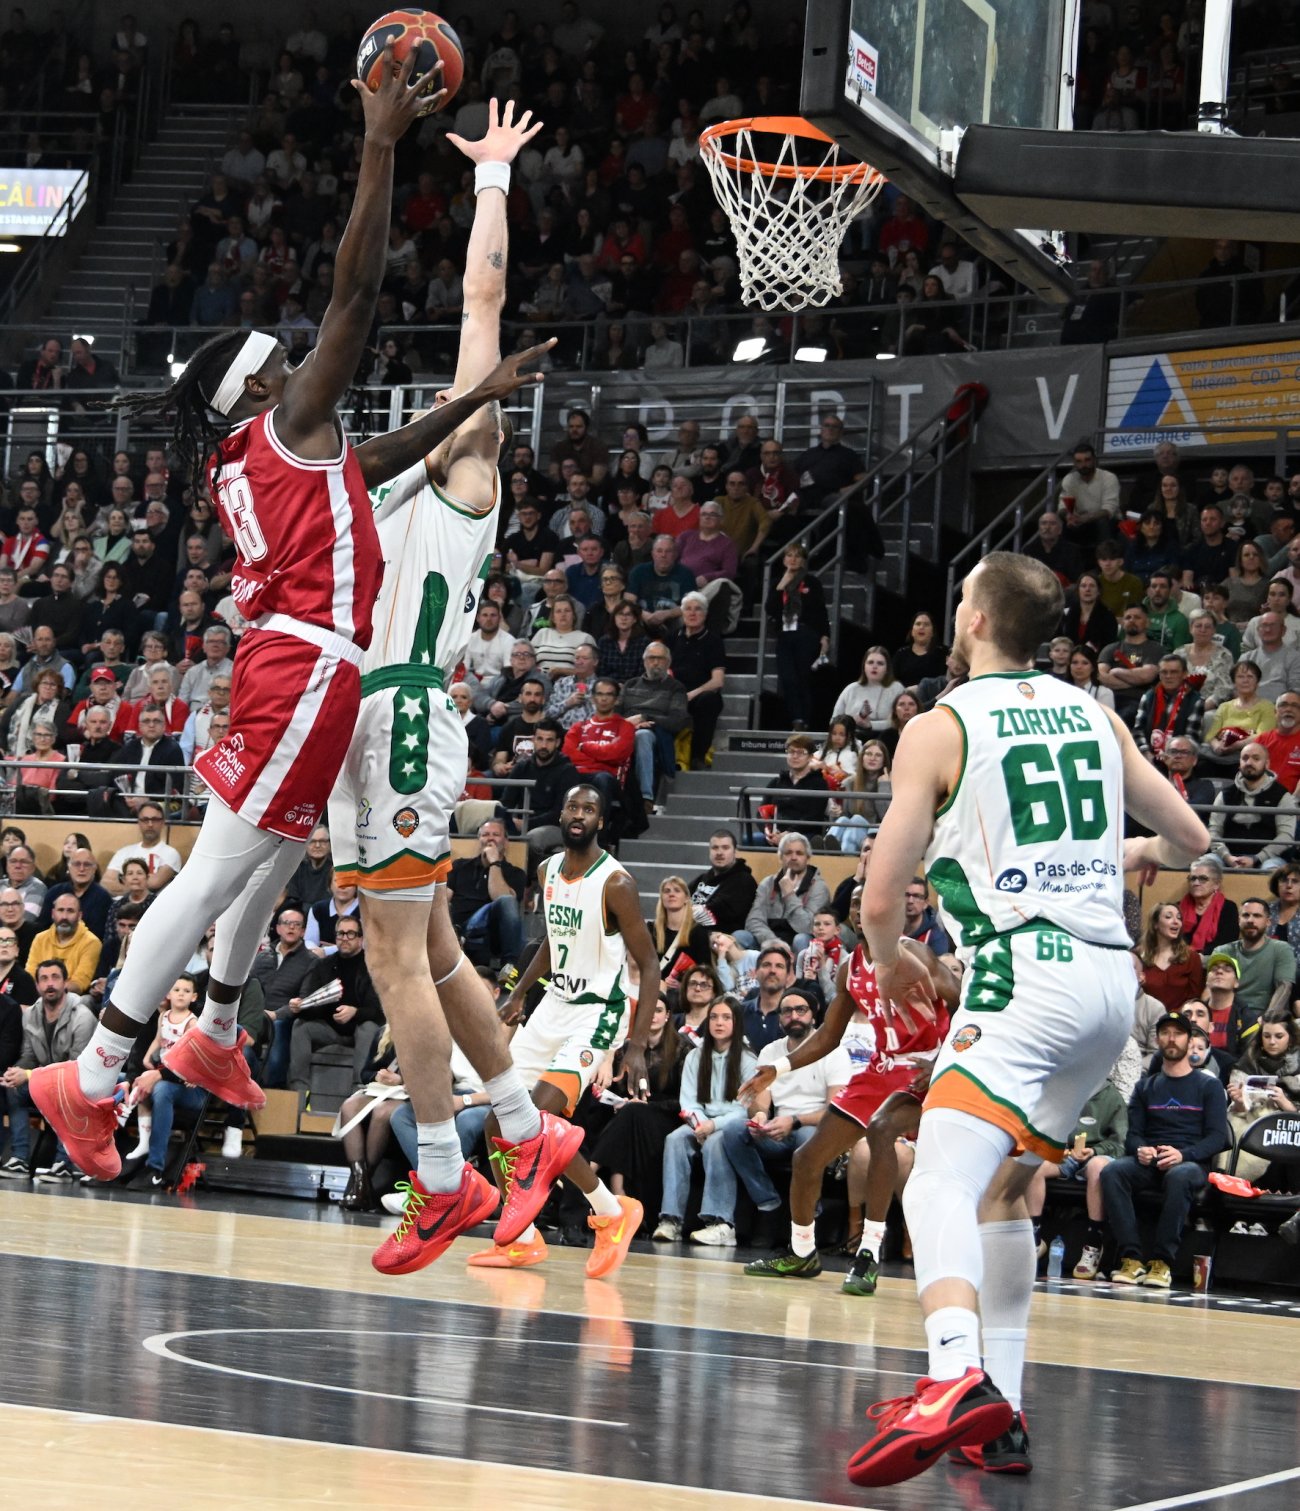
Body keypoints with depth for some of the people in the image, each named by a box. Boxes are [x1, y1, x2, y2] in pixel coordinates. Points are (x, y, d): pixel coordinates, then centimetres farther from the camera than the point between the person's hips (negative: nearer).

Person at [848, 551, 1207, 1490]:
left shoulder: (939, 728, -1)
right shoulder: (1095, 716, 16)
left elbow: (881, 899, -2)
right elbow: (1191, 838, 24)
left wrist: (892, 963, 19)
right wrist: (1139, 851, 46)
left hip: (1024, 976, -7)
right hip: (1112, 976, 7)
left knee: (939, 1186, -20)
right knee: (1002, 1188, 22)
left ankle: (960, 1377, -45)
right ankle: (1000, 1401, 21)